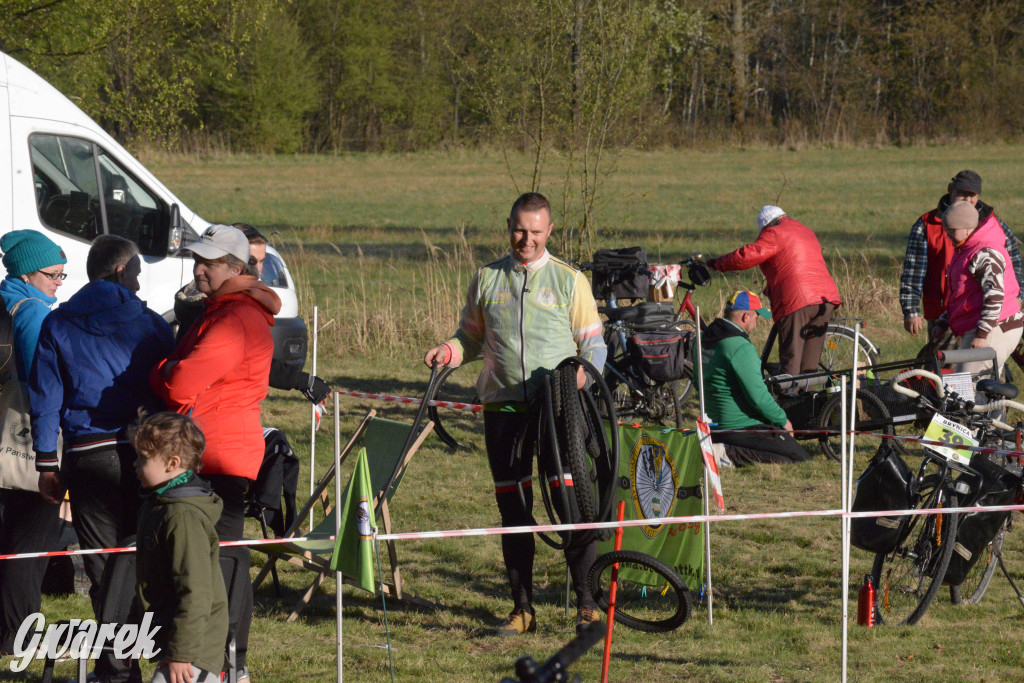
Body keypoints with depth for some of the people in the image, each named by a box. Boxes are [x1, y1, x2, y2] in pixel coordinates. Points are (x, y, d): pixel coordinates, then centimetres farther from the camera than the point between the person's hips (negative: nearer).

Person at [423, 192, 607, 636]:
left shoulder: (569, 280, 5)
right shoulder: (487, 279, 10)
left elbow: (593, 341, 6)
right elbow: (472, 337, 17)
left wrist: (584, 370, -14)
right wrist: (450, 350, -4)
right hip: (504, 407, 2)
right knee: (513, 507, 5)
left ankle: (585, 599, 1)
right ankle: (522, 607, 12)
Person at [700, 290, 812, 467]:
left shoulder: (704, 339, 7)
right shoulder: (740, 347, -21)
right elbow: (758, 396, -22)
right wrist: (783, 420, -6)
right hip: (742, 427, -10)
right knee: (802, 459, -6)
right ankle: (730, 455, -15)